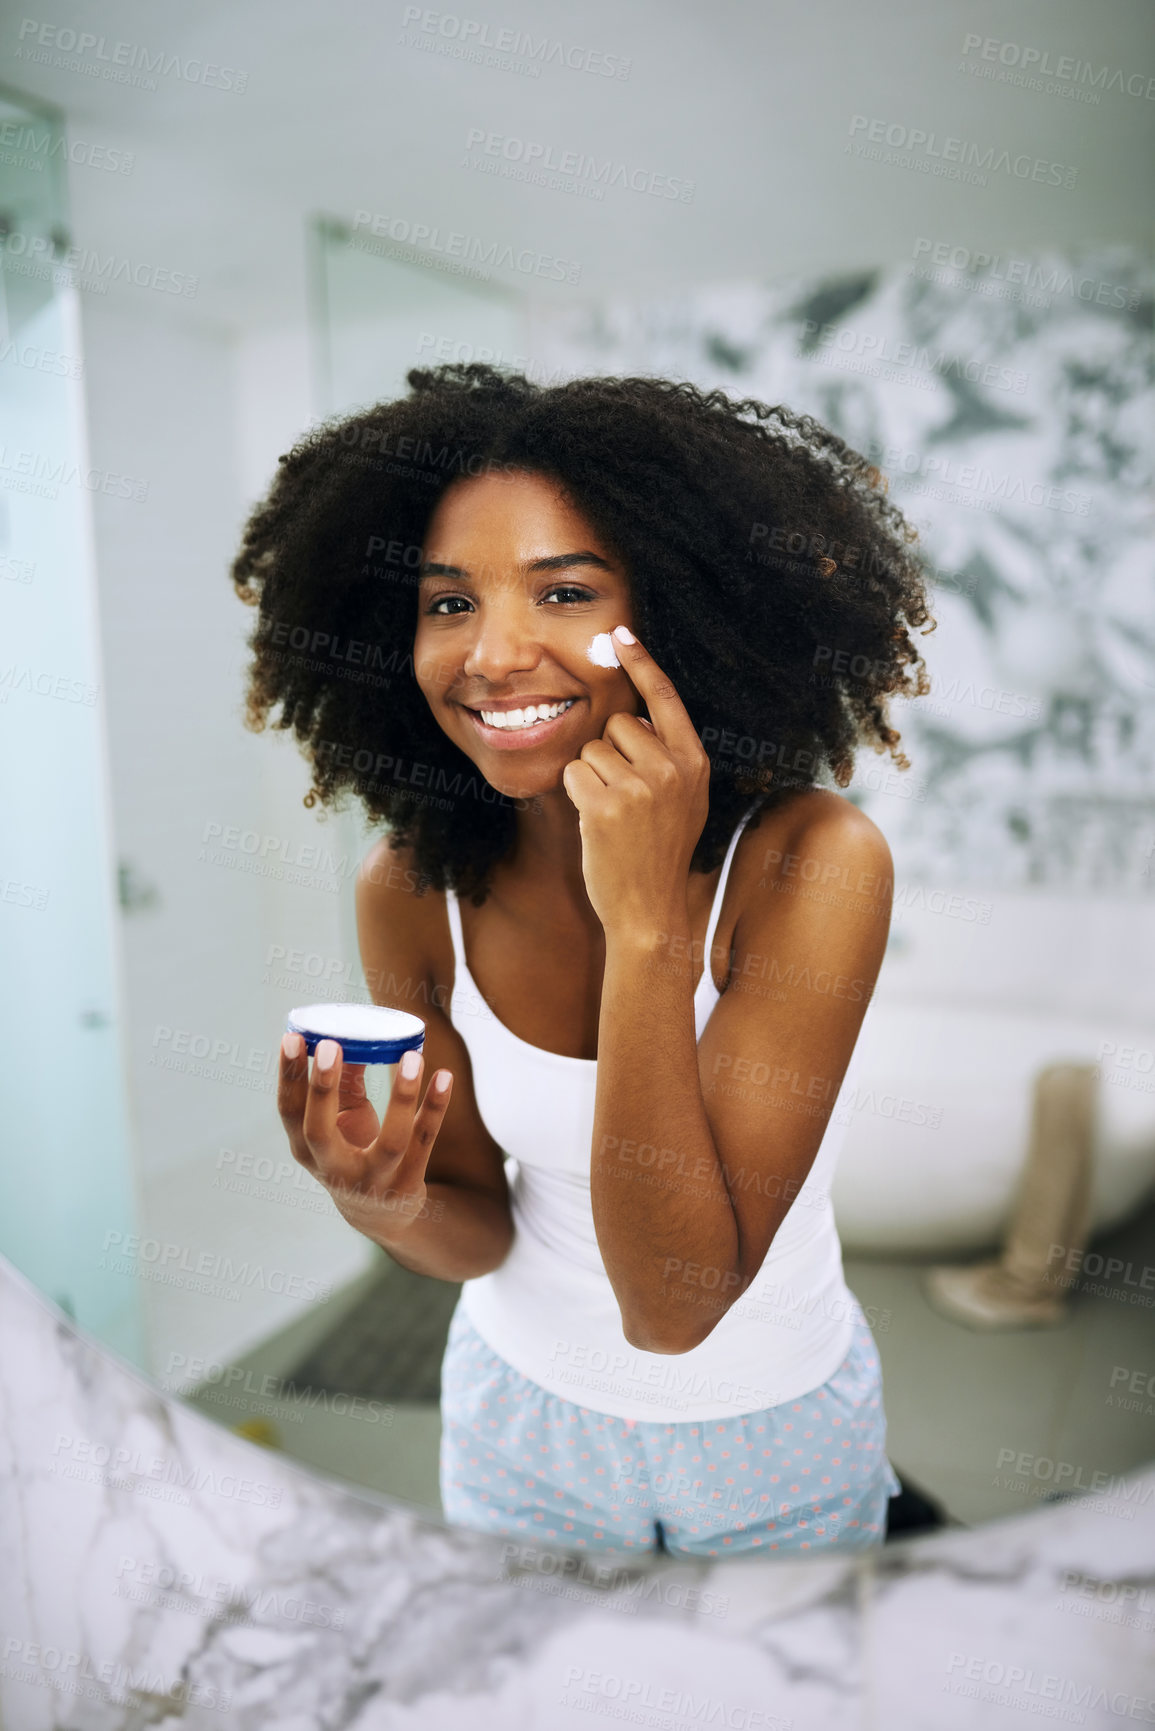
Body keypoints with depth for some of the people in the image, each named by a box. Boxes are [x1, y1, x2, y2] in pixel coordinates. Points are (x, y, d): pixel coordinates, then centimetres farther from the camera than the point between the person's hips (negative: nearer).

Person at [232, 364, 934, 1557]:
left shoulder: (812, 863, -29)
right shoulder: (409, 889, -18)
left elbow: (675, 1303, -31)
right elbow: (485, 1231, -9)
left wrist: (646, 924, -40)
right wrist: (384, 1203, -31)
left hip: (774, 1431, -2)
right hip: (522, 1408, 2)